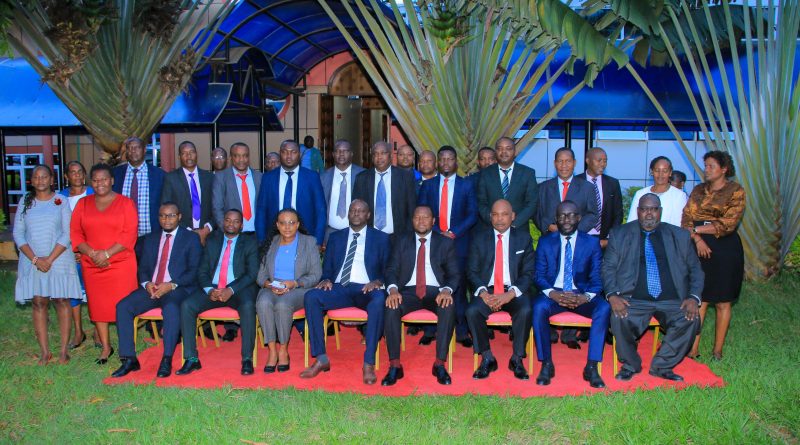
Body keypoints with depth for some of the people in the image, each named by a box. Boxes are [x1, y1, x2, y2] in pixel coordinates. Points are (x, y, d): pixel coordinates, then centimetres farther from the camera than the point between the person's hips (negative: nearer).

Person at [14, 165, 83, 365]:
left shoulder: (61, 201, 1)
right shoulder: (25, 202, 7)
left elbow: (67, 234, -4)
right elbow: (18, 234, 3)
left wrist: (50, 259, -12)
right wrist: (35, 259, -9)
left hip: (58, 260, -2)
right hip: (32, 261, 2)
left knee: (61, 301, -1)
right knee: (39, 303, 2)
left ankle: (64, 350, 5)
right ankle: (44, 351, 7)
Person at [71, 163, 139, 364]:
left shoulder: (126, 203, 1)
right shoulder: (83, 204, 11)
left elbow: (130, 234, -7)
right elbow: (75, 232, 6)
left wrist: (107, 253, -14)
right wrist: (92, 253, -10)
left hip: (121, 263, -3)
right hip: (92, 265, 3)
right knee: (98, 305, 6)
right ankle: (106, 347, 18)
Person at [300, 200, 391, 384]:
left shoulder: (381, 238, 14)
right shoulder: (335, 237, 21)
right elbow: (327, 268, 19)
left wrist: (378, 282, -15)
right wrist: (326, 279, -5)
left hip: (366, 290, -2)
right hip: (339, 288, 3)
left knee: (379, 300, -39)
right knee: (311, 296, -28)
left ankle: (368, 364, -33)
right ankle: (321, 359, -23)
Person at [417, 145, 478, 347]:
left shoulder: (466, 185, 7)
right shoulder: (428, 185, 10)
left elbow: (472, 215, 2)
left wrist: (454, 233, -10)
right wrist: (437, 233, -8)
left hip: (458, 243, -1)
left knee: (458, 287, 1)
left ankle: (462, 332, 7)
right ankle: (430, 329, 9)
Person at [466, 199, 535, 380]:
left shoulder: (524, 238, 7)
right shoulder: (479, 238, 9)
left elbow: (528, 273, 1)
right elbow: (472, 271, 4)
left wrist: (510, 294, -16)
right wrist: (483, 293, -15)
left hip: (514, 291, -1)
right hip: (487, 290, 1)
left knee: (525, 311, -32)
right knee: (472, 311, -29)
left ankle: (517, 359, -11)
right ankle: (487, 359, -9)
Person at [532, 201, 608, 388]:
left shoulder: (592, 242, 7)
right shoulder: (545, 242, 7)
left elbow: (597, 278, 1)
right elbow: (539, 276, 1)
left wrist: (585, 297, -21)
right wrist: (553, 294, -20)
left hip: (582, 295, 1)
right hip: (553, 293, 0)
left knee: (604, 307, -30)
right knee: (539, 306, -33)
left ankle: (592, 367, -22)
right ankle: (546, 364, -20)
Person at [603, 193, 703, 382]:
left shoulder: (680, 236, 14)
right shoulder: (619, 234, 11)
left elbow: (695, 269, 12)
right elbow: (608, 267, 5)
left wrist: (693, 297, -6)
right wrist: (612, 295, -12)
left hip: (671, 300, 2)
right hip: (634, 300, -1)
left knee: (690, 319, -27)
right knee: (620, 319, -31)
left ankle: (662, 365, -3)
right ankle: (631, 365, -1)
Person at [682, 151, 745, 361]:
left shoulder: (736, 191, -2)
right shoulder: (698, 190, 11)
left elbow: (728, 224, -11)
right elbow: (686, 218, 3)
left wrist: (696, 229, -8)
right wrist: (697, 239, -13)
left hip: (725, 250, -3)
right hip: (700, 249, 3)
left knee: (722, 302, 4)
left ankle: (718, 350, 12)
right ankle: (692, 349, 3)